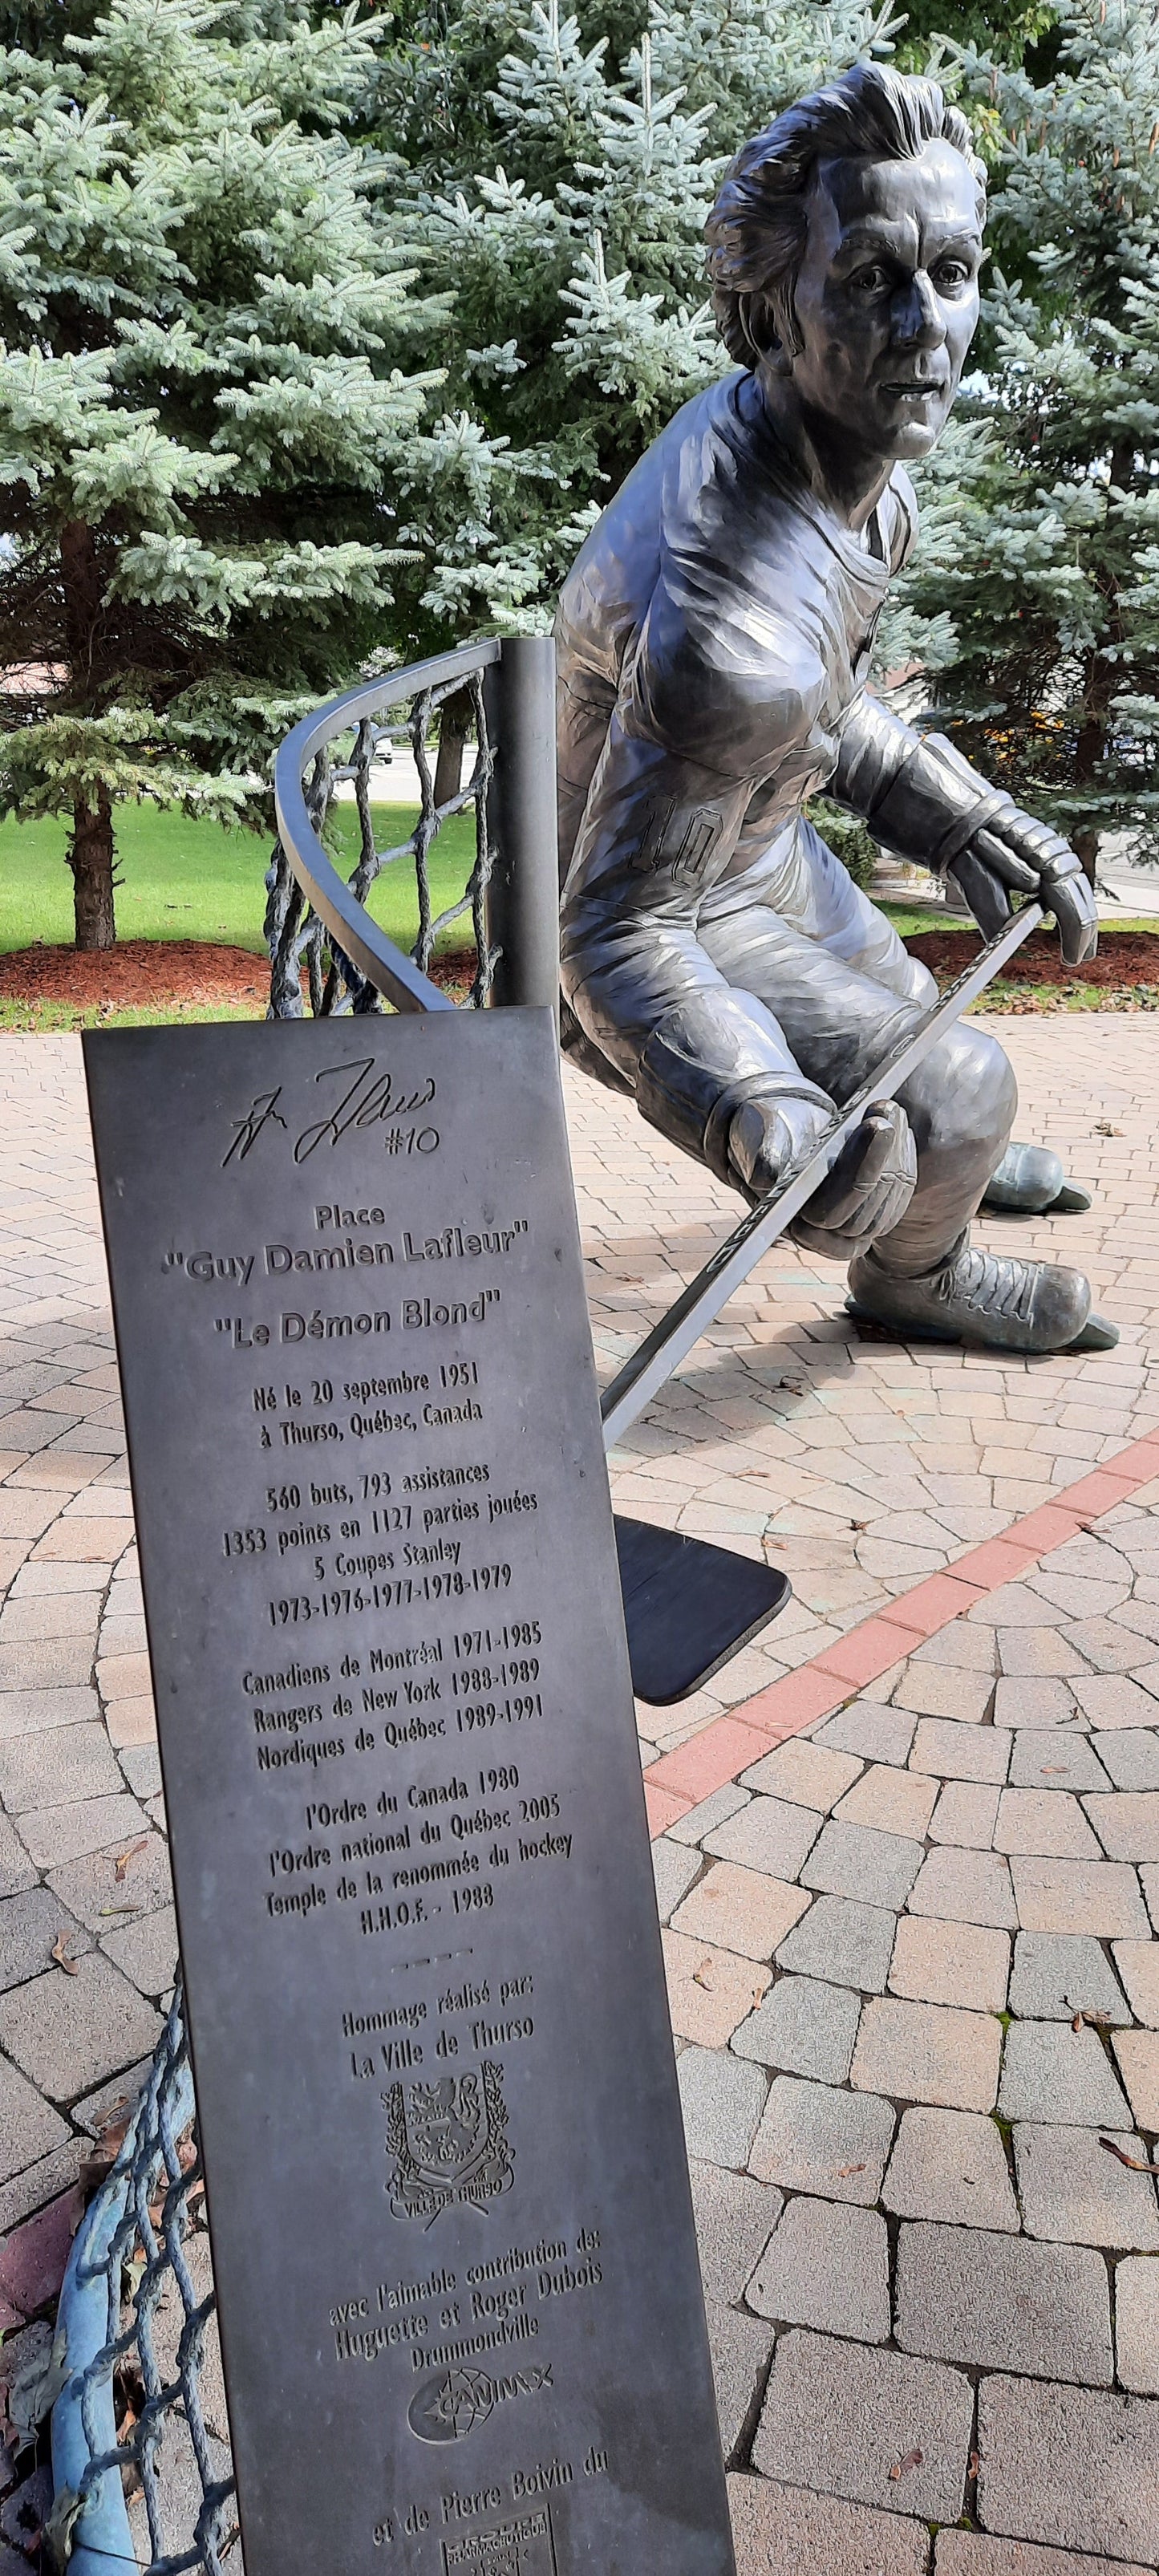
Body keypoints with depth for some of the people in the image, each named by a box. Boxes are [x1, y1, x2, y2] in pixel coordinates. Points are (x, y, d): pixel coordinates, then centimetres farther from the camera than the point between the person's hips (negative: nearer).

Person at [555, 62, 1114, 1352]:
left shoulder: (811, 431, -12)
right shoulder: (723, 627, -42)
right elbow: (620, 938, -35)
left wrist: (949, 809, -3)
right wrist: (763, 1122, -49)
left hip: (757, 836, 9)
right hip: (655, 915, -9)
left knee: (898, 1003, 29)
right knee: (950, 1089, -11)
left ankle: (945, 1160, 64)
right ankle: (914, 1270, 24)